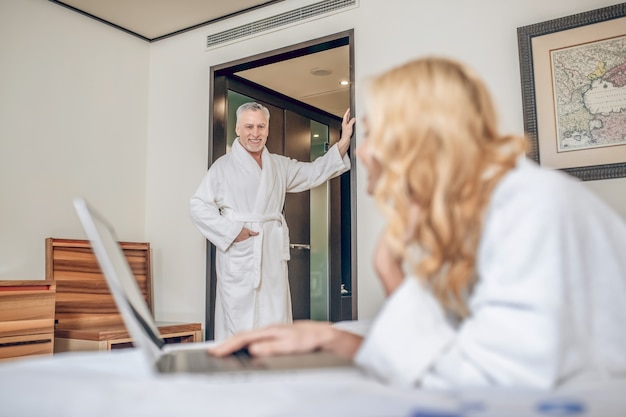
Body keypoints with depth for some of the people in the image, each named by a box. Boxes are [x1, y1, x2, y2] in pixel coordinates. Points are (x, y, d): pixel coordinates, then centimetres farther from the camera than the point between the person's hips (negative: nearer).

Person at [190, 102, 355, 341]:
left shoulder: (279, 165, 17)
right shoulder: (224, 166, 2)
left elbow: (314, 173, 20)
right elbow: (198, 207, -2)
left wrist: (344, 142, 11)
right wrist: (232, 231, -11)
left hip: (273, 256, 5)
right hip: (238, 256, -4)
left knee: (276, 324, 4)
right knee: (238, 328, -3)